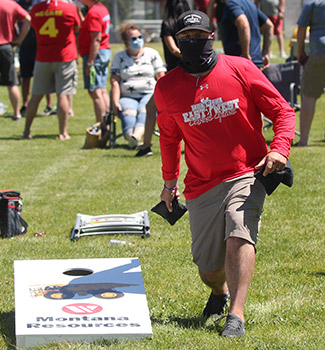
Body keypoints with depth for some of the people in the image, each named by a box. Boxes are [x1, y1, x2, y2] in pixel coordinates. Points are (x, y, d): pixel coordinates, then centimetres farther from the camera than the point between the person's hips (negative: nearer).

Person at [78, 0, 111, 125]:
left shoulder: (93, 13, -17)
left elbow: (96, 39, -21)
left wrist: (90, 62, -22)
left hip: (95, 54, -10)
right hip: (105, 51, 10)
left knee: (95, 92, -9)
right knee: (102, 90, 12)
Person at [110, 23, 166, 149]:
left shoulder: (152, 53, 15)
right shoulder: (119, 57, 15)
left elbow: (161, 77, 9)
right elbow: (115, 81, 6)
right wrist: (115, 102, -9)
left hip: (150, 94, 0)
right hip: (128, 97, 0)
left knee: (145, 111, -35)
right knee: (128, 112, -34)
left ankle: (136, 135, -64)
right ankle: (130, 138, -63)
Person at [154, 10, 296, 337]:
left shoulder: (240, 69, -3)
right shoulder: (167, 87, 3)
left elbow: (282, 111, 0)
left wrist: (279, 149, -15)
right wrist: (169, 181, 21)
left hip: (246, 174, -2)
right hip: (201, 185, 2)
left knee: (239, 235, -29)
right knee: (208, 268, 3)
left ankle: (236, 316, -29)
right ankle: (220, 291, 39)